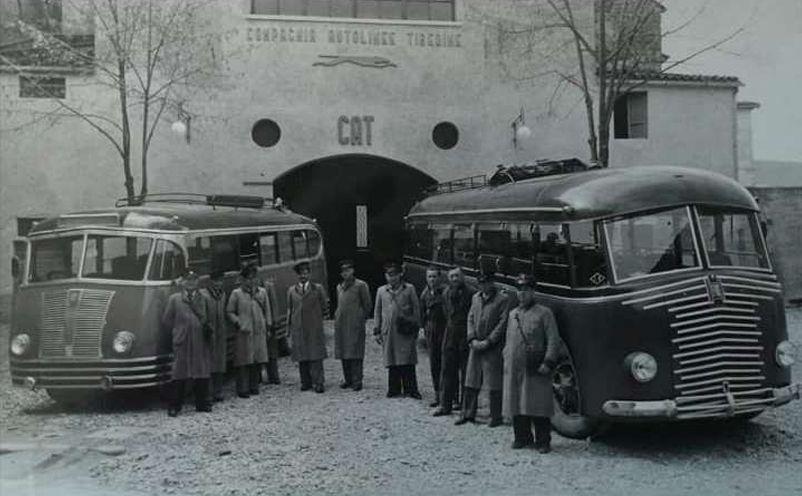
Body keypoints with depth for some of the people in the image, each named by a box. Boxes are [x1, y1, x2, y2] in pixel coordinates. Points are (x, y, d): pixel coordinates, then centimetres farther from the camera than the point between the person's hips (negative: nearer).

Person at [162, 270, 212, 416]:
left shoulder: (202, 299, 12)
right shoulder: (174, 299, 4)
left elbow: (206, 319, 10)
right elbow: (166, 320, 4)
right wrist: (177, 331, 3)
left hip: (200, 342, 3)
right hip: (182, 343, -3)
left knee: (202, 374, 5)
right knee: (179, 376, -1)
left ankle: (202, 403, 16)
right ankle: (174, 406, 7)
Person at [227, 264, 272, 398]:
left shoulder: (262, 292, 9)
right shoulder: (236, 294, -1)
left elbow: (267, 311, 15)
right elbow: (230, 312, 2)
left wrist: (268, 326, 10)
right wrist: (239, 324, -9)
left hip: (260, 332, 4)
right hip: (244, 332, -3)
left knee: (259, 361, 6)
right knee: (244, 362, -2)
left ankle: (254, 387, 18)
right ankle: (242, 389, 6)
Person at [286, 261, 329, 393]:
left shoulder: (318, 288, 6)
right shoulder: (291, 290, 11)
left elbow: (325, 307, 11)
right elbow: (289, 309, 14)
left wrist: (317, 316, 5)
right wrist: (288, 326, 11)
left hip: (314, 328, -2)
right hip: (298, 329, 2)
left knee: (316, 357, -5)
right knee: (302, 357, 4)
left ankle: (318, 383, -2)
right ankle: (306, 382, 13)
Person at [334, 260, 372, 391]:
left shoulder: (361, 285, -2)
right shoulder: (339, 287, 16)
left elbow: (368, 305, 1)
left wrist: (361, 319, 0)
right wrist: (337, 317, 13)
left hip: (355, 325, -6)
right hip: (341, 325, 6)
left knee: (355, 354, -7)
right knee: (343, 353, 8)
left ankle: (357, 381, -3)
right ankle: (347, 379, 16)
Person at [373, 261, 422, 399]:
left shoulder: (409, 289, 5)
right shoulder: (381, 291, 12)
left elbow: (416, 309, 6)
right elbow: (377, 311, 14)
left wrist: (416, 329, 1)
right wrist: (377, 331, 9)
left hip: (405, 332, -2)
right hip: (388, 332, 2)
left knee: (407, 361, -4)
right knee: (392, 362, 5)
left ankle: (410, 389, 3)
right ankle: (394, 389, 14)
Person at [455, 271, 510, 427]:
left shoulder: (503, 299, -5)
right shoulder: (476, 298, 13)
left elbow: (503, 323, -9)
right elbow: (470, 319, 11)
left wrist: (488, 341, -14)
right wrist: (472, 339, -3)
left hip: (493, 348, -5)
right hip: (476, 346, 5)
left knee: (494, 385, 0)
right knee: (471, 382, 9)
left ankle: (496, 417, 9)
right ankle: (468, 414, 19)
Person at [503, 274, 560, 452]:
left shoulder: (544, 313, 0)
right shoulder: (512, 314, 17)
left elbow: (553, 341, -5)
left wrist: (548, 363, -13)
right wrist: (506, 359, 16)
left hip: (536, 370, -5)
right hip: (514, 369, 5)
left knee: (538, 405, -3)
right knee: (516, 404, 7)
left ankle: (543, 441, 7)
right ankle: (522, 437, 21)